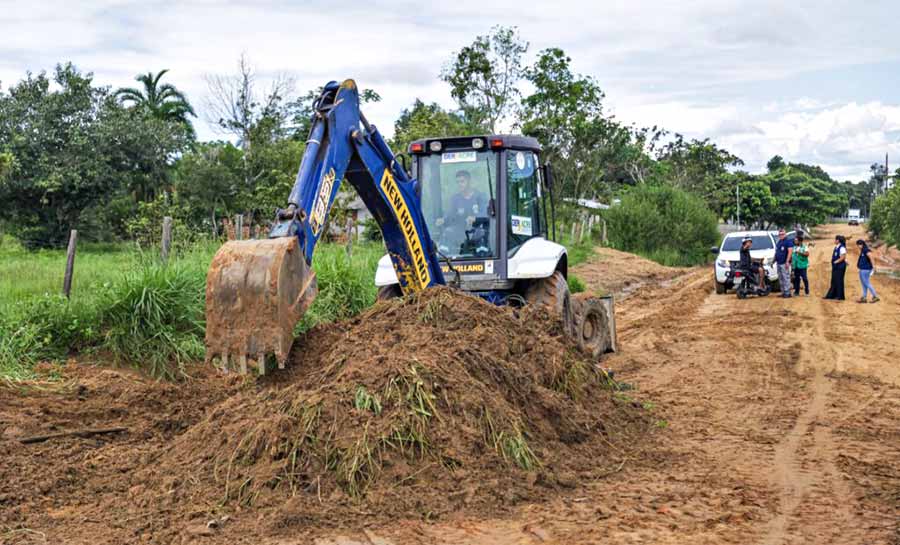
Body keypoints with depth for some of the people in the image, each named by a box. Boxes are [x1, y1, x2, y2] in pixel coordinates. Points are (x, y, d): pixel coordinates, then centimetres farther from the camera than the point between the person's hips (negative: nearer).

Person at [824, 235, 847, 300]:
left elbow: (843, 258, -19)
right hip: (835, 267, 9)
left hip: (840, 267, -9)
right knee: (834, 281, 11)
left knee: (839, 281, -2)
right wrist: (833, 262, 6)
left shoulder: (842, 248, -15)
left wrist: (836, 262, -15)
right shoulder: (836, 247, 12)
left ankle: (840, 296, 6)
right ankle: (831, 295, 16)